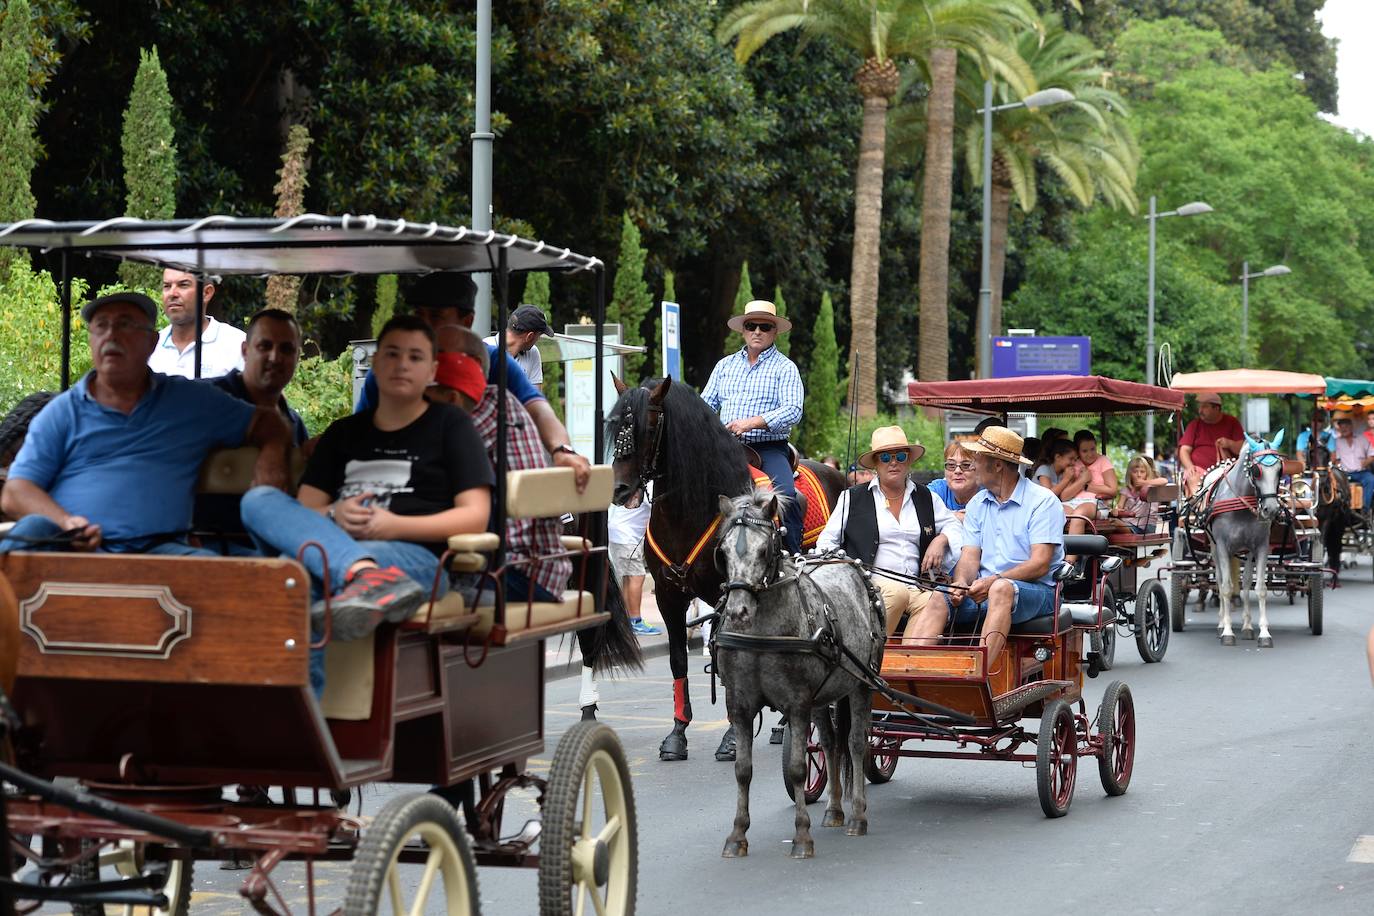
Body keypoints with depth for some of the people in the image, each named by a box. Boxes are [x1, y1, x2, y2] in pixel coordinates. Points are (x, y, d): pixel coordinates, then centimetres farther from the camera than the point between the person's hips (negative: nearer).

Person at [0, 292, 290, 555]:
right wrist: (66, 523, -15)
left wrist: (271, 456, 3)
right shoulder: (62, 412, 16)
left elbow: (266, 423, 30)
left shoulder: (191, 401, 22)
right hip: (70, 548, 0)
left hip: (157, 547, 0)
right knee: (31, 531, -35)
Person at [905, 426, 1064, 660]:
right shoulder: (977, 503, 18)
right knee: (937, 601, -21)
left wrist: (993, 581, -24)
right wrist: (962, 583, -15)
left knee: (1001, 589, -38)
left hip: (1034, 590, -5)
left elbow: (1040, 564, -12)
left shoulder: (1043, 501, -2)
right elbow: (970, 556, 9)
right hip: (984, 589, 5)